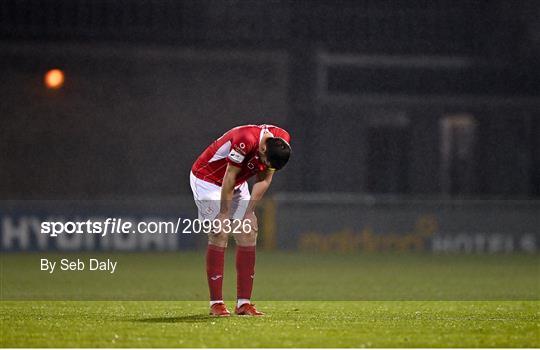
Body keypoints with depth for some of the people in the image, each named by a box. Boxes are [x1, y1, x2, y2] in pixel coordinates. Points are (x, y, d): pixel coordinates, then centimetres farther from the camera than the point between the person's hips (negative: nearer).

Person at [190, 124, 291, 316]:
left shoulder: (281, 140, -15)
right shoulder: (246, 141, -37)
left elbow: (264, 179, -5)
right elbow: (229, 179, -27)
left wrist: (249, 211, -8)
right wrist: (224, 215, -20)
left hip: (238, 184, 7)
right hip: (207, 179, -7)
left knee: (249, 234, -3)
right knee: (219, 234, -15)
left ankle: (244, 303, -2)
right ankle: (216, 303, -13)